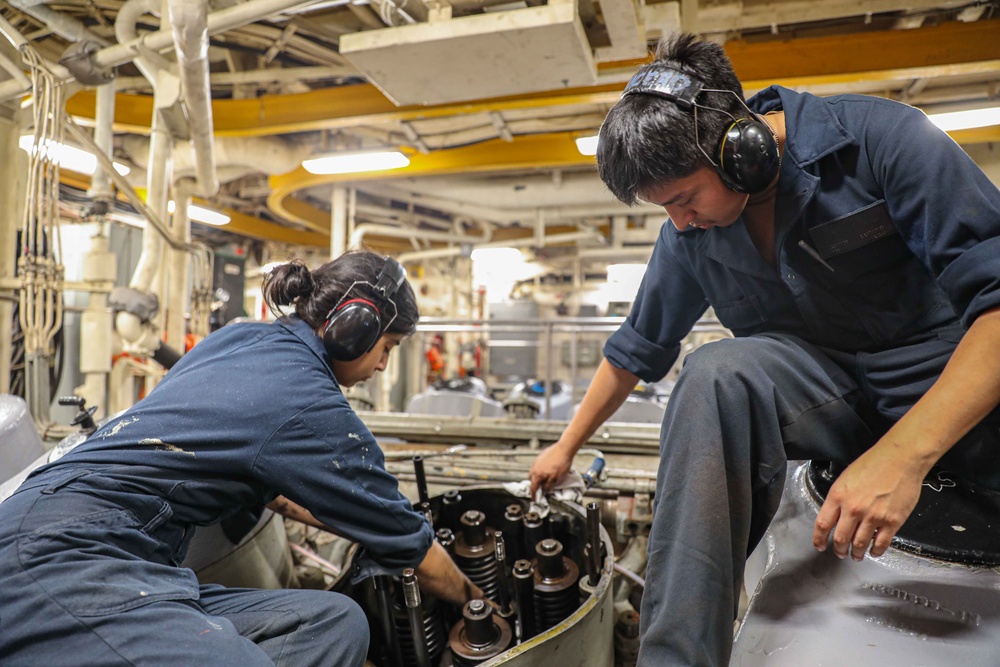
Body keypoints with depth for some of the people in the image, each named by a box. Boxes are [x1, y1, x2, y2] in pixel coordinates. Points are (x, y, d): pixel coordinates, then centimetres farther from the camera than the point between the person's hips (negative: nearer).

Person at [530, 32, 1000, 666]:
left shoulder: (878, 138, -13)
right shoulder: (689, 235, 0)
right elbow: (637, 348, 10)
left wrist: (904, 451, -32)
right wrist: (566, 447, 16)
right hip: (823, 392, 2)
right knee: (717, 372, -30)